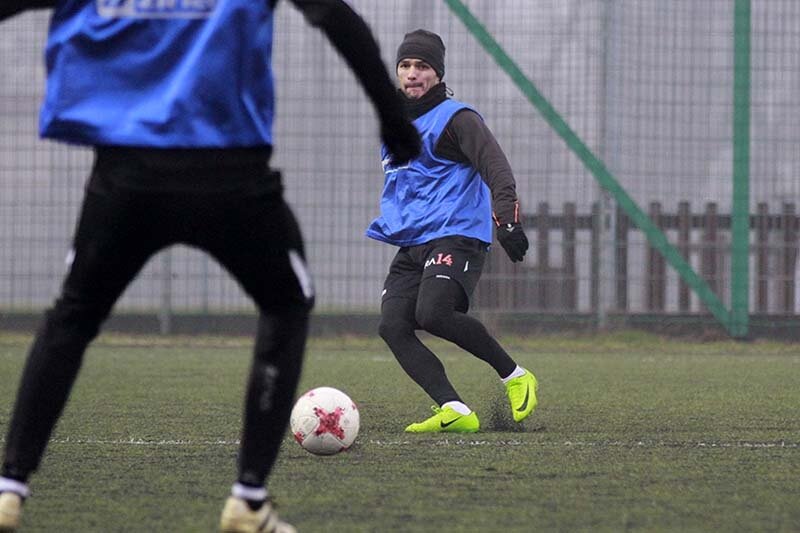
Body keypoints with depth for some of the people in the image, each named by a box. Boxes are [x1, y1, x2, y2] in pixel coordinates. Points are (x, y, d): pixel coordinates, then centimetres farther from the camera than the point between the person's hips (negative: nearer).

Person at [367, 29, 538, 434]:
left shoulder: (455, 118, -2)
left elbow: (496, 169, -12)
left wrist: (507, 220, -24)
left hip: (455, 238, -8)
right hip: (410, 246, 8)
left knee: (433, 314, -29)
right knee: (393, 325, -14)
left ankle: (514, 376, -10)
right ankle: (454, 411, -23)